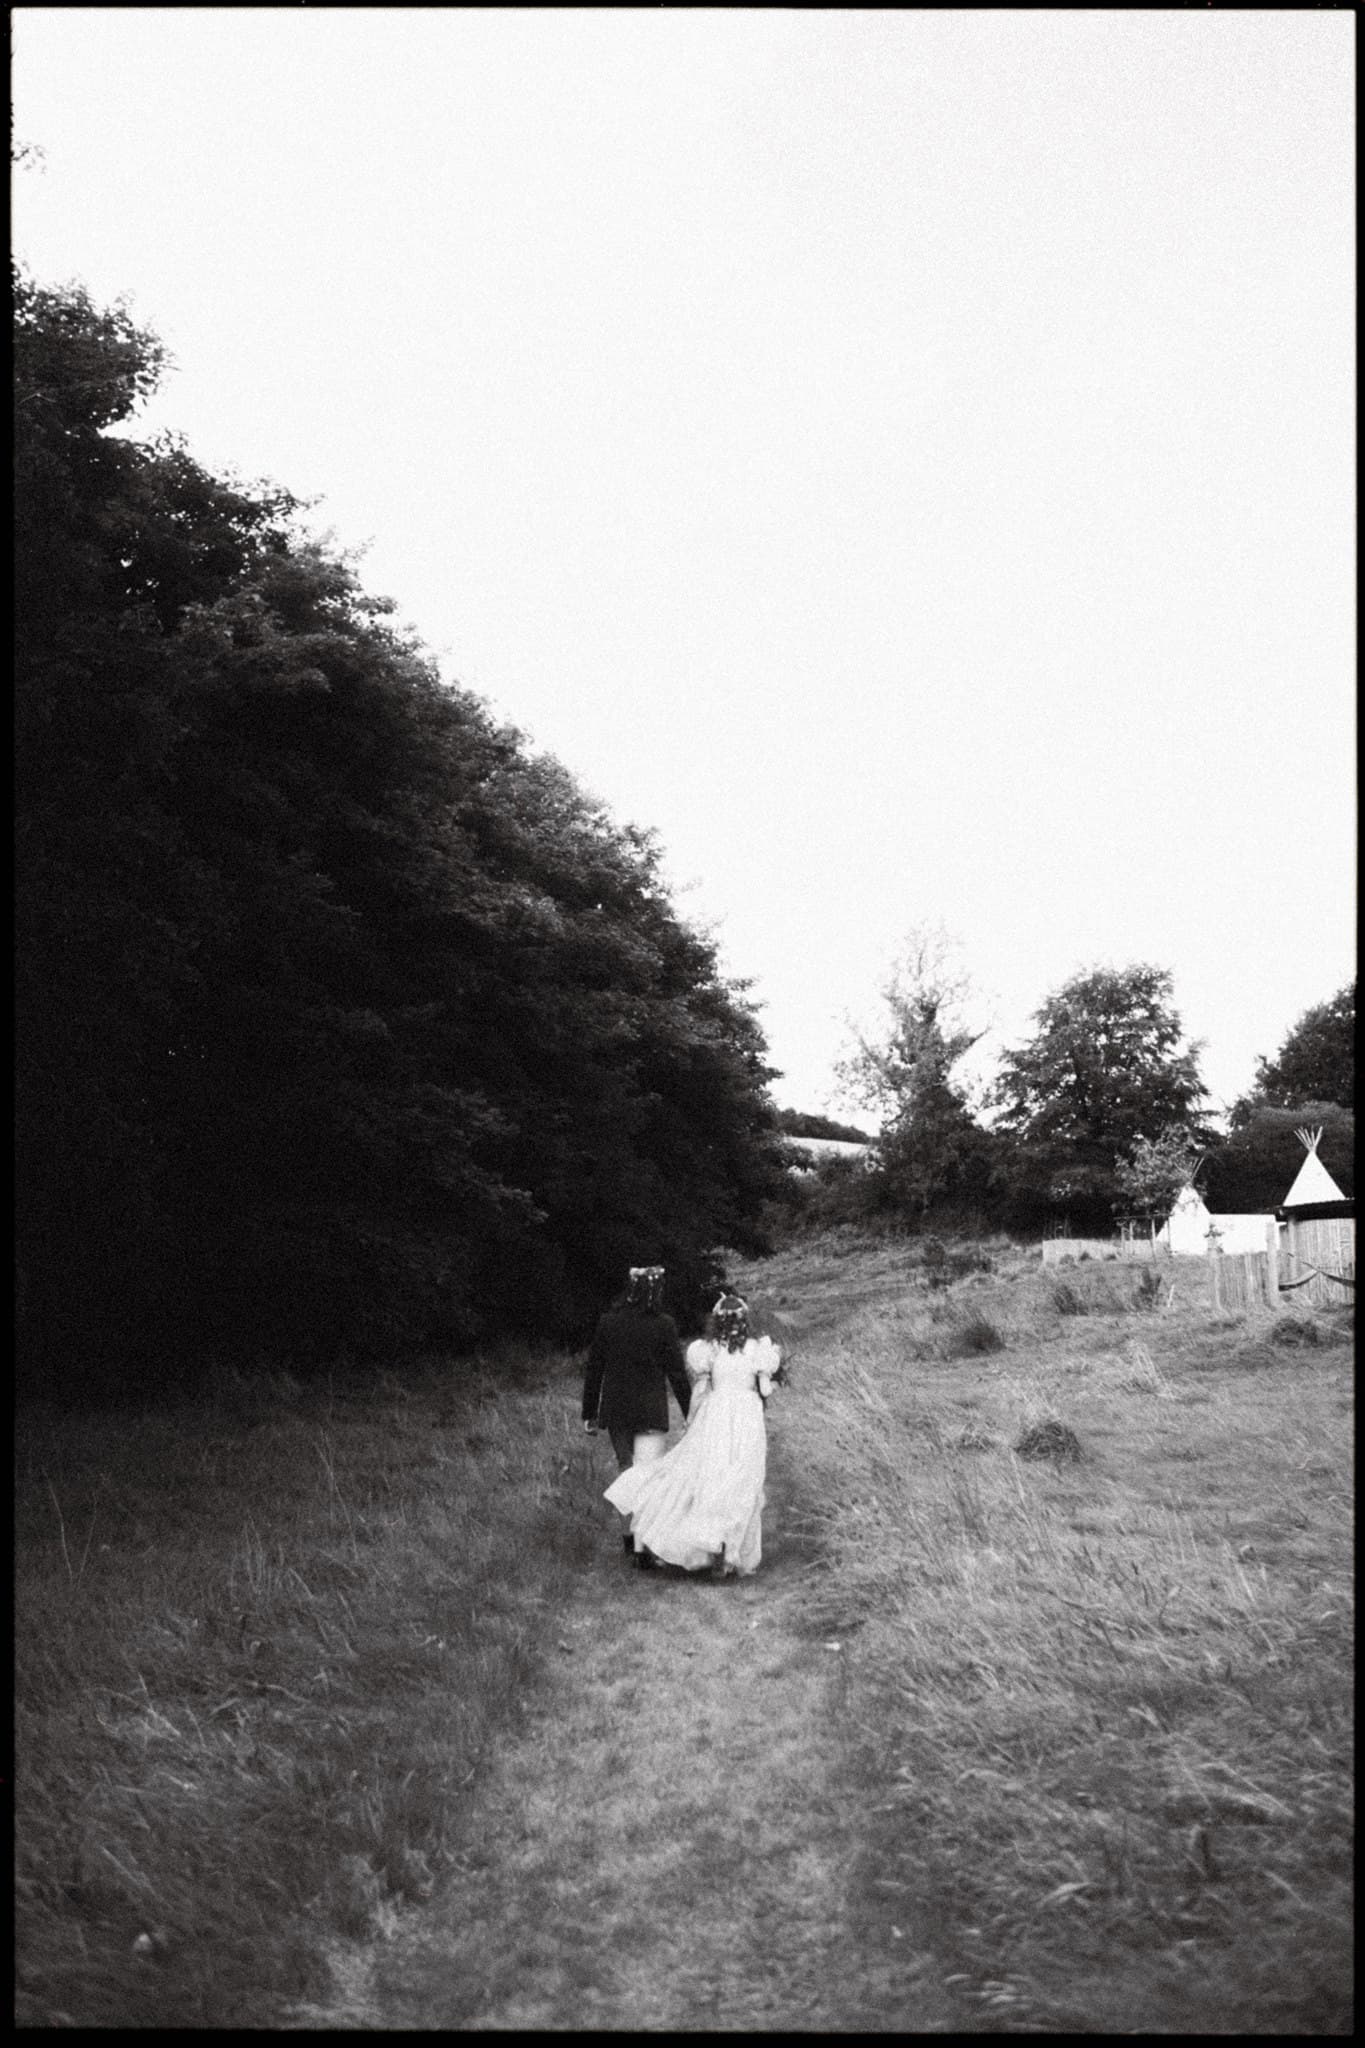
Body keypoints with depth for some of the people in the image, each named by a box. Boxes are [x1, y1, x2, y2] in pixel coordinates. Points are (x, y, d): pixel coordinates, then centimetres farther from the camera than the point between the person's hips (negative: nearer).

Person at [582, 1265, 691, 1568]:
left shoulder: (608, 1322, 0)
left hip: (615, 1411, 4)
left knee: (627, 1471, 21)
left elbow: (593, 1370, 4)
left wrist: (589, 1412, 12)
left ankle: (630, 1535, 29)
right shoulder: (663, 1325, -10)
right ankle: (642, 1548, -8)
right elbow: (677, 1373, -6)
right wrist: (690, 1413, 3)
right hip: (650, 1412, -4)